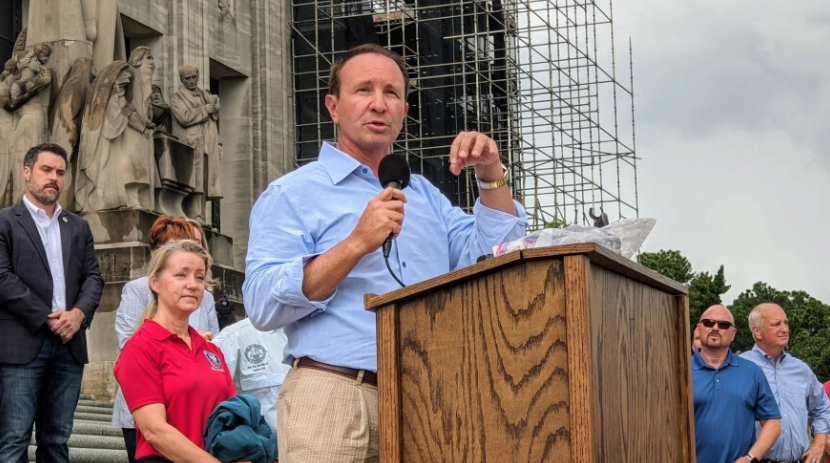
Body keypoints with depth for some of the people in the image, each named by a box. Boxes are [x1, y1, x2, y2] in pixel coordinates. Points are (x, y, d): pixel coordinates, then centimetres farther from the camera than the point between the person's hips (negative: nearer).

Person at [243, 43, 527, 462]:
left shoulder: (423, 194, 22)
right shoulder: (292, 194, 3)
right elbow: (263, 305, -10)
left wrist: (491, 175, 5)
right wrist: (357, 244, -16)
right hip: (334, 399, -5)